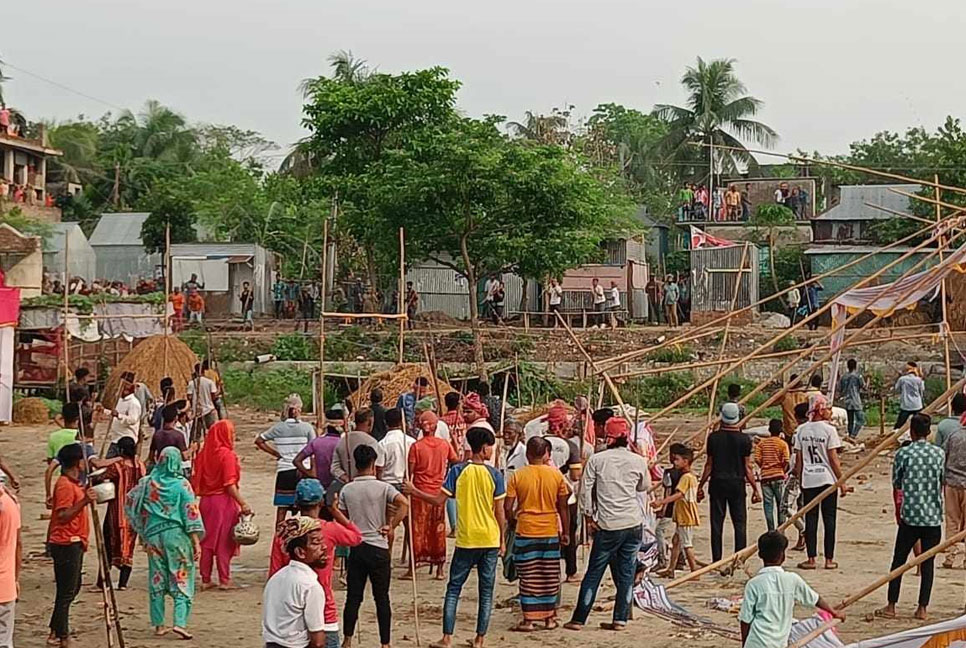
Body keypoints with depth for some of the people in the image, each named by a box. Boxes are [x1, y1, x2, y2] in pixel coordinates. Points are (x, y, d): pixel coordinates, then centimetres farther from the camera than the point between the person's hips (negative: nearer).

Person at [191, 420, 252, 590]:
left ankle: (205, 579, 15)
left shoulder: (204, 455, 6)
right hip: (223, 500, -6)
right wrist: (243, 504, -16)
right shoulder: (227, 455, -13)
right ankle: (224, 580, 5)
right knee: (224, 542, 1)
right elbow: (230, 485, -18)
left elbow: (195, 481, 6)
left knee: (207, 540, 11)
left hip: (206, 501, 6)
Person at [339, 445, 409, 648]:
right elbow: (403, 504, -20)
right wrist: (391, 527, -10)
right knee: (382, 598, 4)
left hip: (355, 548, 2)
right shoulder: (383, 487, -6)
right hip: (378, 548, -2)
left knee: (353, 596, 8)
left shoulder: (346, 490, 2)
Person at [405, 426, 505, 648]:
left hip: (466, 540, 0)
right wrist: (502, 540, 7)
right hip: (490, 540, 0)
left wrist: (414, 492, 7)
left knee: (454, 588, 8)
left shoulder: (458, 471, -5)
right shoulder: (494, 474, -5)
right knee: (486, 591, 8)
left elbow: (439, 500, -7)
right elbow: (499, 511, -3)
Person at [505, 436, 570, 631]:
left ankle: (529, 619, 4)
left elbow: (508, 506, -6)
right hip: (550, 531, 2)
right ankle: (550, 617, 17)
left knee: (528, 577, 4)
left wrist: (511, 520, 14)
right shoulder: (556, 475, -2)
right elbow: (563, 507, 2)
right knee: (550, 576, 11)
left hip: (526, 532, -2)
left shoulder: (518, 475, -7)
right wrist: (566, 532, 11)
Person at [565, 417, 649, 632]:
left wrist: (589, 517, 4)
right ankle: (620, 619, 9)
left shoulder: (597, 460, -4)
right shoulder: (638, 461, 1)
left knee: (593, 573, 4)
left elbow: (585, 489, -5)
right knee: (626, 574, 9)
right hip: (633, 524, 2)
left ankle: (578, 619, 6)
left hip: (608, 526, -2)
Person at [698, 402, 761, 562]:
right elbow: (748, 467, -3)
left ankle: (716, 561, 5)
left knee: (716, 523, 5)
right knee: (740, 522, 6)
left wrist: (700, 486, 9)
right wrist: (755, 489, 4)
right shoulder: (744, 439, -5)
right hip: (737, 484, 0)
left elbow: (709, 465, 0)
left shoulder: (714, 438, -4)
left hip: (718, 483, 0)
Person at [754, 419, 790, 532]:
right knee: (781, 504, 7)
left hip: (765, 476, 2)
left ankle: (771, 530, 3)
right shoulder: (783, 444, -4)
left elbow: (757, 460, -3)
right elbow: (786, 461, -12)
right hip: (778, 476, -2)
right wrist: (784, 471, 7)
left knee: (768, 504, 5)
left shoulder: (762, 443, 4)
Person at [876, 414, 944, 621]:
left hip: (910, 516, -2)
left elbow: (896, 483, 3)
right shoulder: (939, 454, 0)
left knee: (899, 560, 7)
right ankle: (922, 609, 7)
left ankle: (891, 606, 9)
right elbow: (942, 481, 10)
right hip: (933, 517, 2)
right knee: (928, 562, 7)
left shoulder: (903, 453, -7)